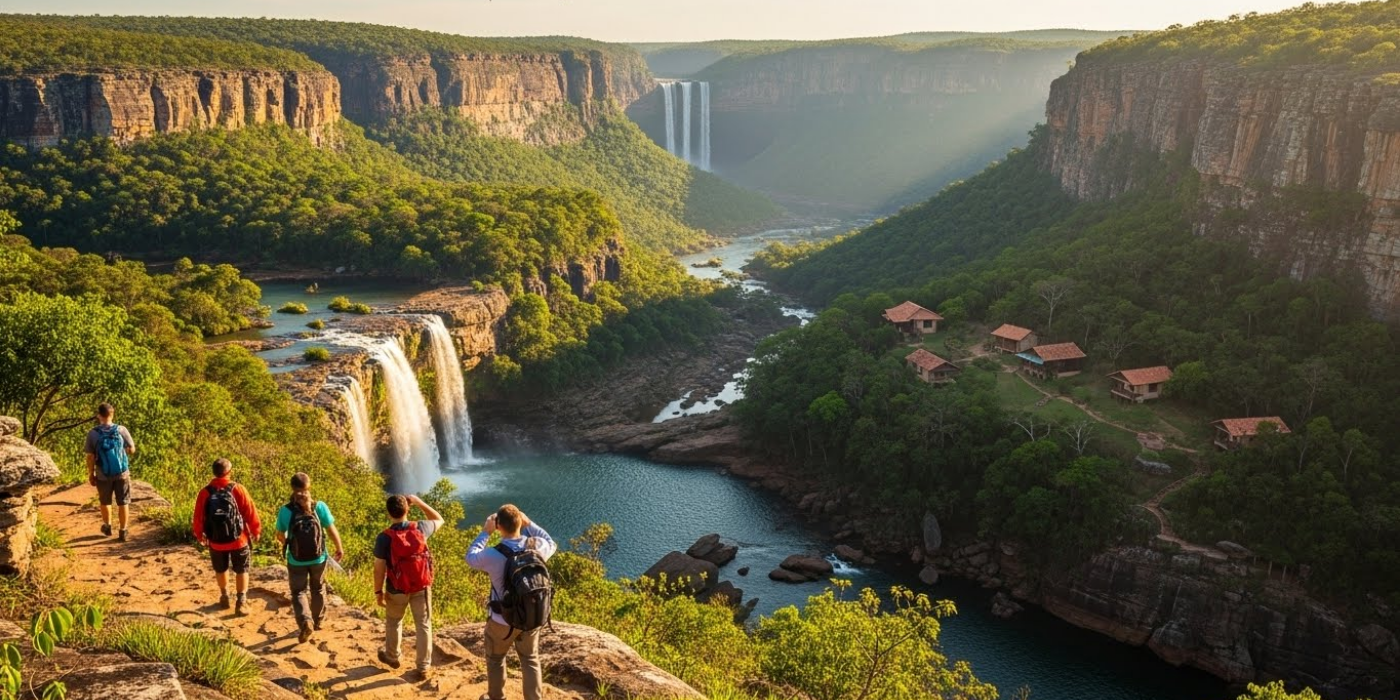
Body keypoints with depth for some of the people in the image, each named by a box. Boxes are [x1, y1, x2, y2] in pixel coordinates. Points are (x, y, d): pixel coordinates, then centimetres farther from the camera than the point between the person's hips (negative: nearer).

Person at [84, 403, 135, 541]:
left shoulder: (93, 433, -10)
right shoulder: (122, 430, -10)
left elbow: (90, 457, -7)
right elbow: (132, 450, -3)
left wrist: (91, 474, 5)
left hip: (103, 475, 1)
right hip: (122, 474, -1)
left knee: (105, 502, 22)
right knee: (123, 503, 11)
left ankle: (107, 527, 39)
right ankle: (123, 532, 13)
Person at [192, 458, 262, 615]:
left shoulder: (204, 493, -9)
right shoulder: (238, 489, -15)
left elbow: (198, 517, 0)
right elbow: (250, 512, -10)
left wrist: (199, 535, 18)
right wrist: (256, 530, 7)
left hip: (216, 541, 2)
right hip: (238, 539, -2)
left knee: (220, 569, 24)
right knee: (241, 570, 13)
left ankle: (224, 596, 39)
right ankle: (241, 602, 11)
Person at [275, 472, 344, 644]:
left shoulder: (285, 511, -15)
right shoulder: (320, 507, -15)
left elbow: (280, 536, -1)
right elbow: (332, 530, -9)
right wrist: (340, 548, 8)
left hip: (296, 561, -1)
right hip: (318, 558, 1)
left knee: (299, 592, 13)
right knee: (318, 589, 23)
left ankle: (305, 622, -10)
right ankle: (317, 621, 39)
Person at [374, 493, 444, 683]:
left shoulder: (384, 538, -20)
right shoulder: (420, 528, -13)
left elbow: (379, 568, -14)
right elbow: (439, 520, 9)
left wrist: (378, 591, -1)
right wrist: (419, 502, 1)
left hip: (397, 590, -1)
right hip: (422, 587, 1)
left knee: (393, 622, 24)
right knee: (423, 625, 11)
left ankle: (392, 657, 44)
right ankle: (424, 668, 16)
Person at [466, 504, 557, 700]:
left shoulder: (493, 555, -26)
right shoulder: (538, 546, -17)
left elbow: (471, 557, -3)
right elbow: (551, 544, 10)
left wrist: (485, 532, 2)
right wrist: (529, 525, 6)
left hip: (502, 621, -2)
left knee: (495, 659, 24)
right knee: (530, 661, 21)